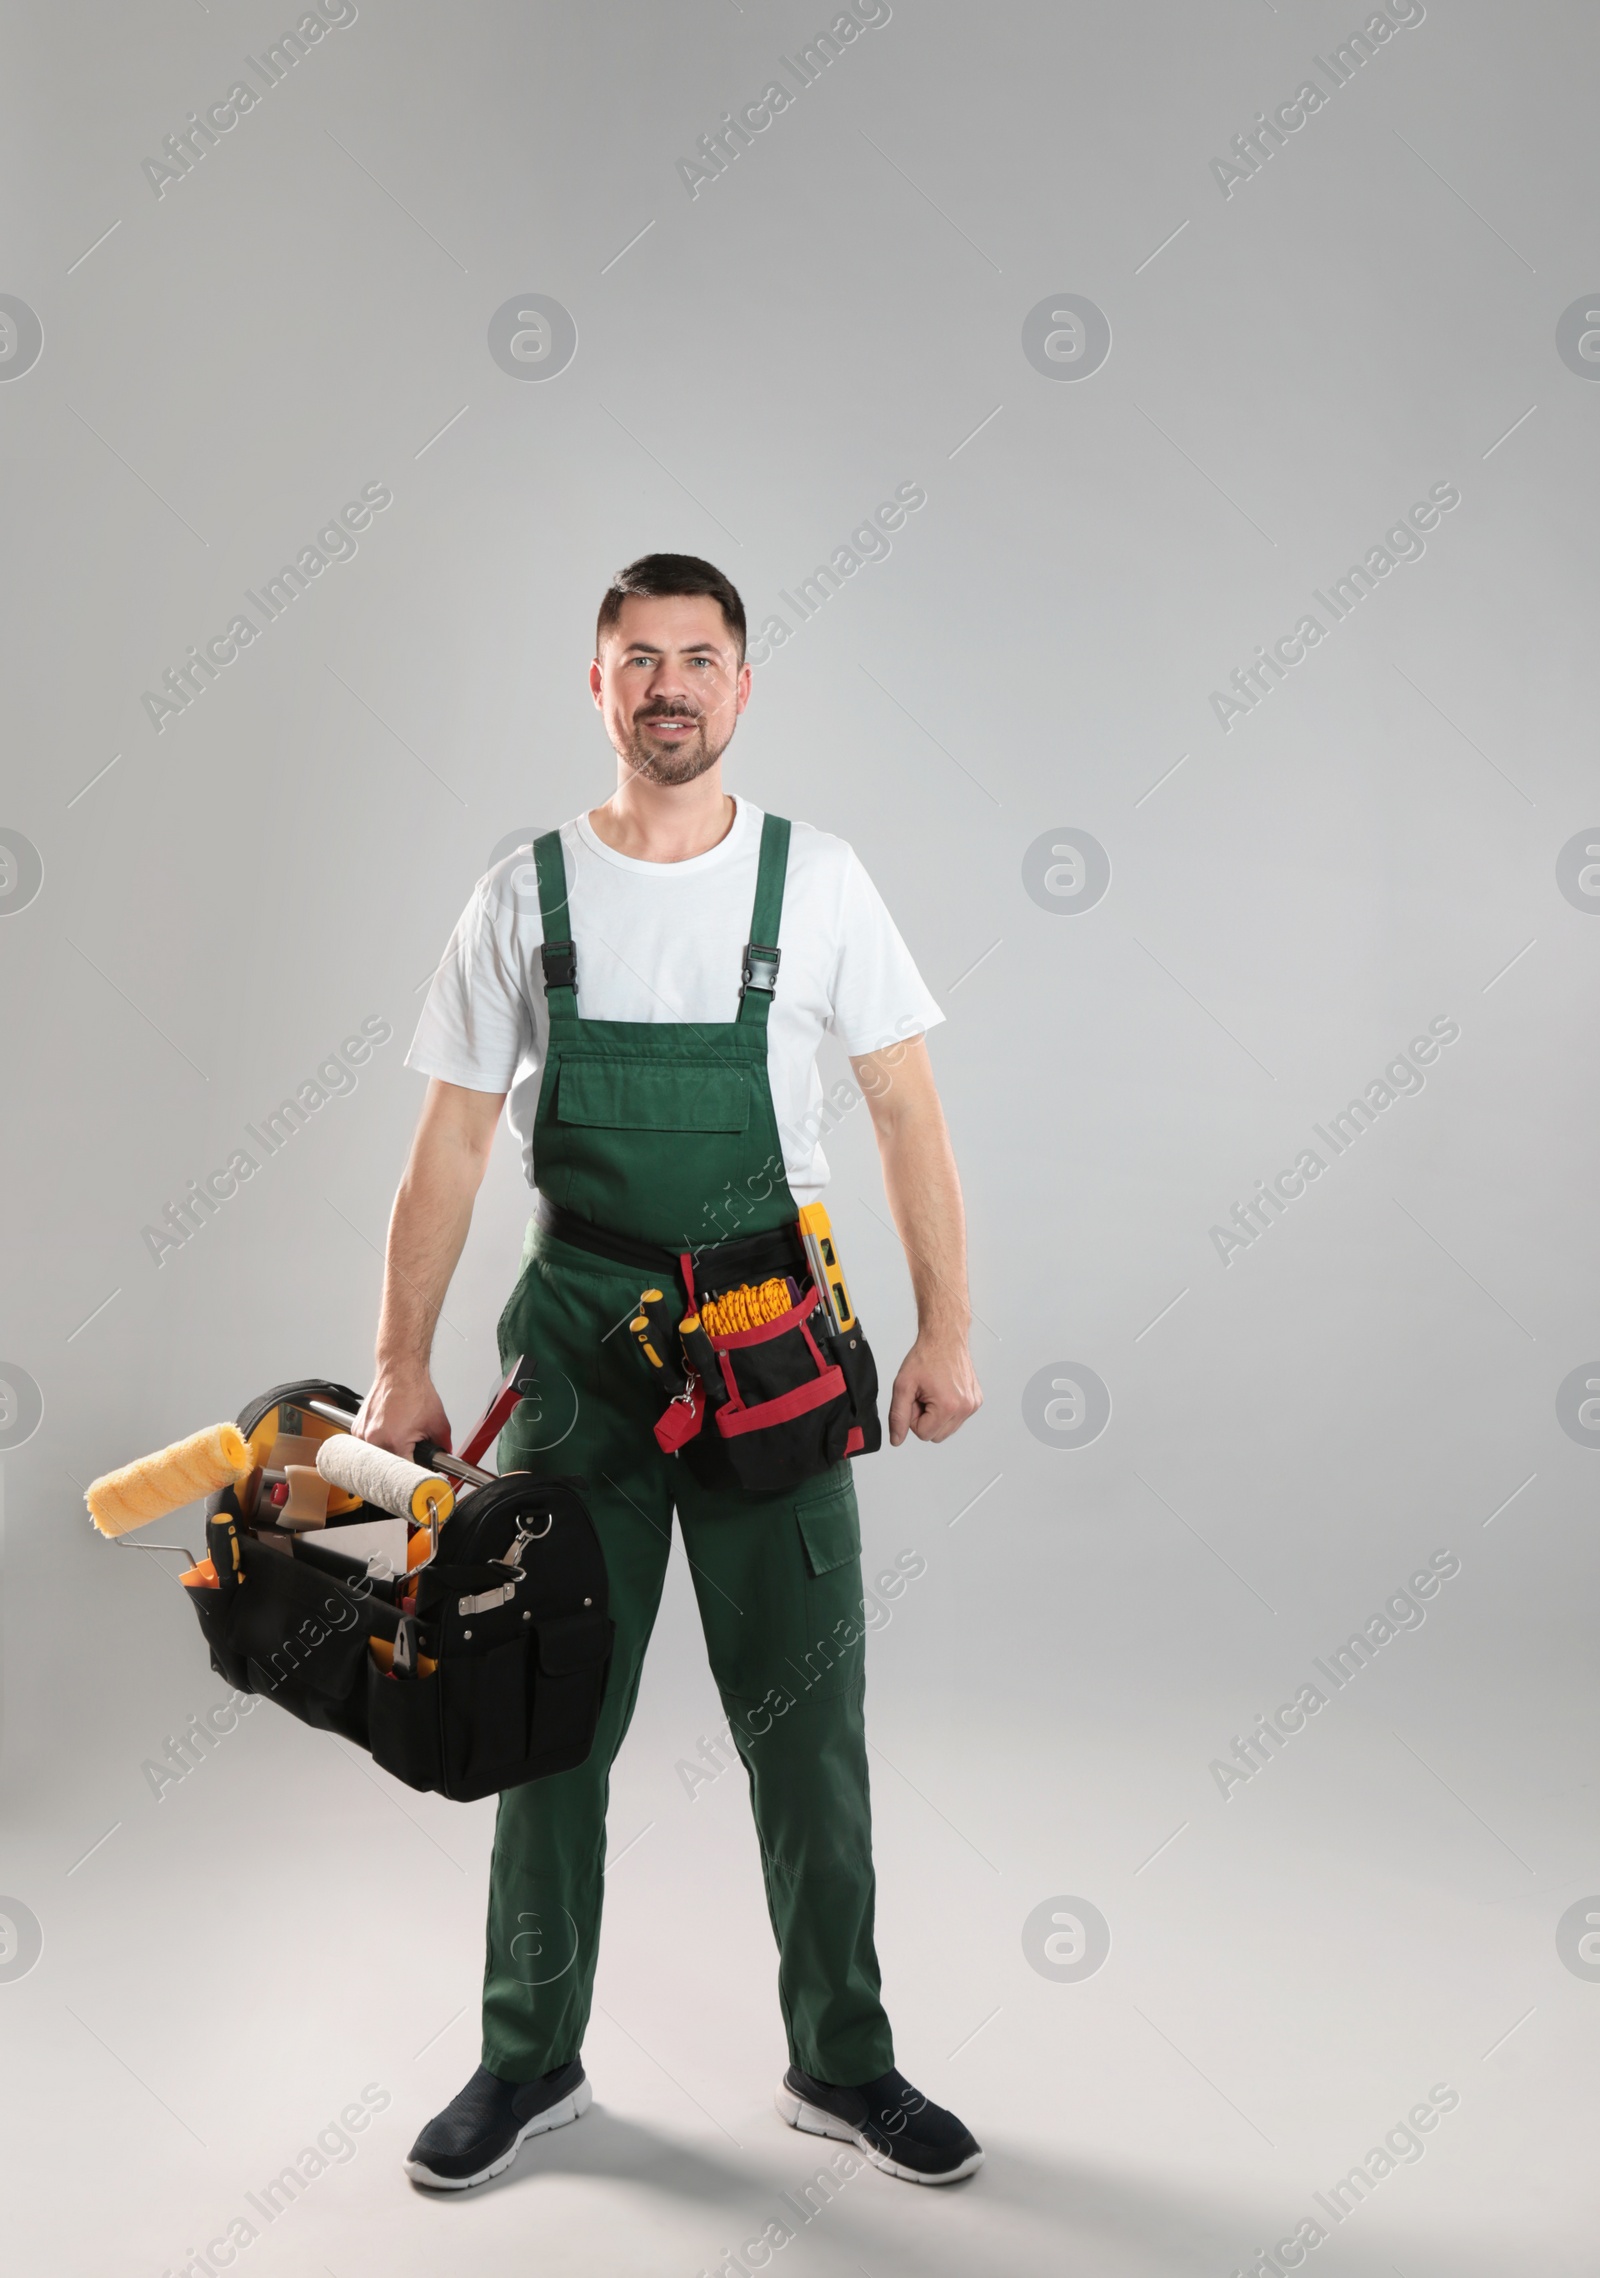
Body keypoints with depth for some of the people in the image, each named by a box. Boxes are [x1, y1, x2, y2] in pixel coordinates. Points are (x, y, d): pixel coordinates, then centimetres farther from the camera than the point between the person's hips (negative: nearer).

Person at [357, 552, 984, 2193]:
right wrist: (401, 1366, 0)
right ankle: (531, 2061, 29)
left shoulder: (816, 880, 2)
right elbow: (448, 1148, 4)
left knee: (806, 1722, 7)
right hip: (579, 1350, 1)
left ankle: (842, 2063, 26)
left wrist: (946, 1330, -5)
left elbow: (906, 1114, 2)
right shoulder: (524, 896, 3)